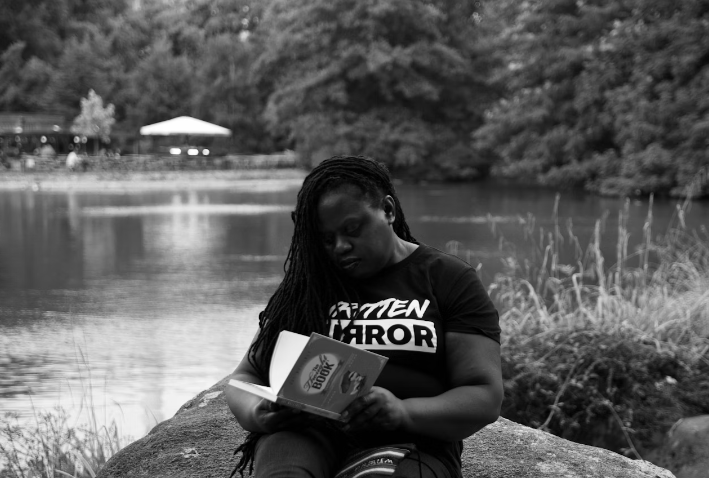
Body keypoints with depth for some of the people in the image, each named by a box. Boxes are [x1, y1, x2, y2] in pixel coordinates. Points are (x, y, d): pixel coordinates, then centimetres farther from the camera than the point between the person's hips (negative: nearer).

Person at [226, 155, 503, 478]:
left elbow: (485, 398, 2)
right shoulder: (304, 287, 19)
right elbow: (244, 378, 17)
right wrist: (257, 413, -9)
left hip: (408, 440, -1)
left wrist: (405, 412, -18)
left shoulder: (450, 281, 11)